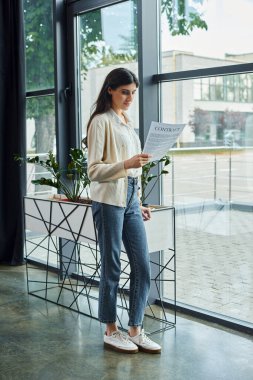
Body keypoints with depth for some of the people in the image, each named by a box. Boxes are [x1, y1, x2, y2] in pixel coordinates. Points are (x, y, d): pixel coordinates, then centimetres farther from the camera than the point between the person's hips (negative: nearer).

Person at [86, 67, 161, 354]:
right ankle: (111, 332, 17)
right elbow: (94, 170, -12)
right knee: (112, 267, 2)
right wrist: (127, 164, -26)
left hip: (131, 199, 7)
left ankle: (135, 331, 17)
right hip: (109, 200, -7)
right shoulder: (101, 121, -6)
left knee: (142, 267, 5)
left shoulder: (127, 122, 17)